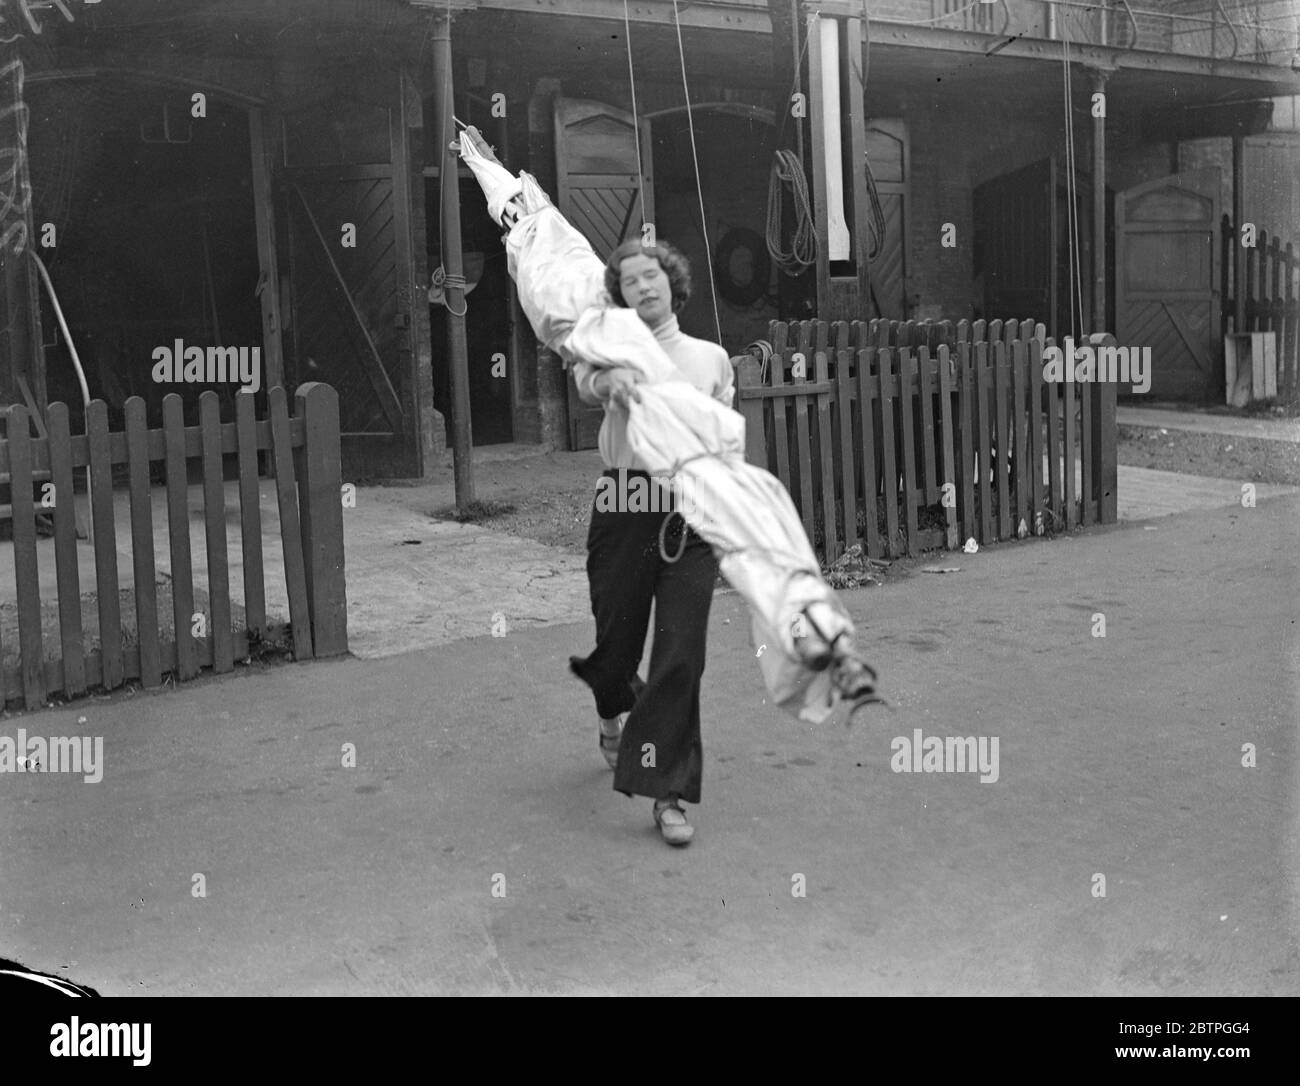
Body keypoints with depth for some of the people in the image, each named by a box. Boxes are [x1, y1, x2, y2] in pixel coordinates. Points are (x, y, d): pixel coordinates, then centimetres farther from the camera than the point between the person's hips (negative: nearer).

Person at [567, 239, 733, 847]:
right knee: (615, 641, 9)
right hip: (625, 509, -1)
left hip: (692, 516, 1)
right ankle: (614, 712, 47)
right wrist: (608, 378, -39)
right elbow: (585, 377, -16)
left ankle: (669, 794, 3)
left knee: (682, 656, -5)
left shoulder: (711, 357, 15)